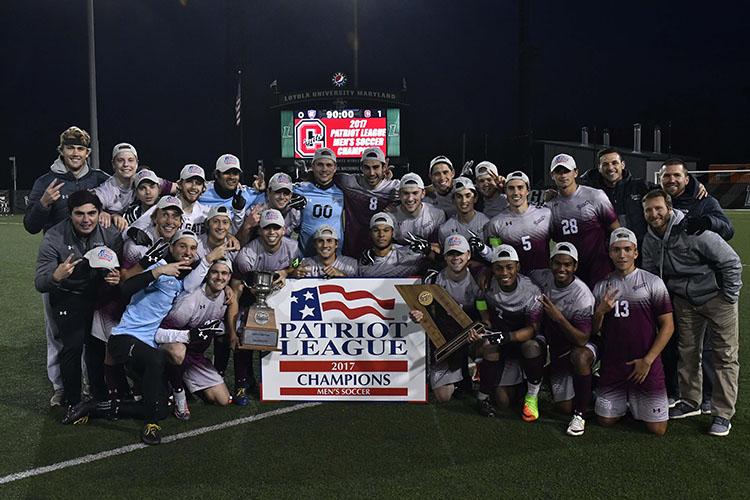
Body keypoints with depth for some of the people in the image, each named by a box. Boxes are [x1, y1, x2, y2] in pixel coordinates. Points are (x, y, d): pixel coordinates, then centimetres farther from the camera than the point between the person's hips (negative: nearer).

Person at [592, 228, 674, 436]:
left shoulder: (653, 282, -4)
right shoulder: (601, 286, 6)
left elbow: (667, 326, -5)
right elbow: (593, 330, 9)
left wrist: (647, 360, -10)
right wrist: (600, 311, -12)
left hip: (645, 365, -2)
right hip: (611, 366, 3)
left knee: (658, 429, 0)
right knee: (605, 421, 7)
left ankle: (637, 403, 30)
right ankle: (625, 401, 36)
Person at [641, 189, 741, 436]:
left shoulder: (693, 231, -24)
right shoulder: (650, 240, -2)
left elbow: (731, 262, -18)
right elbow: (650, 274, 13)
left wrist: (729, 298, -13)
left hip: (715, 296, -6)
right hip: (684, 300, 6)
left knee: (725, 356, -1)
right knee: (687, 352, 11)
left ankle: (723, 414, 6)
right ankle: (690, 402, 25)